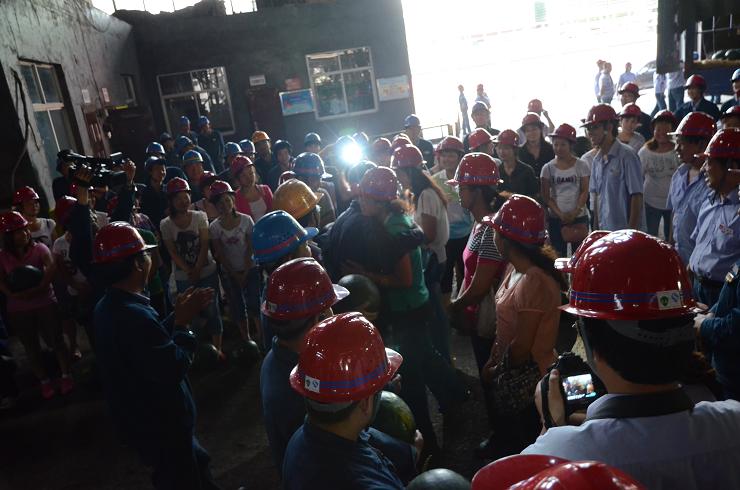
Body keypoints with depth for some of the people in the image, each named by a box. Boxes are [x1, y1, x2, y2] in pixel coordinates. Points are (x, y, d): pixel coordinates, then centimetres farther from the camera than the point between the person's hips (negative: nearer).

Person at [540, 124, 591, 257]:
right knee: (558, 255, 6)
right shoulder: (548, 168, 1)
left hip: (579, 217, -1)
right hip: (555, 218, 1)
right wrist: (560, 214, -12)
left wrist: (575, 212, -14)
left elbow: (584, 191, -2)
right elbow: (546, 196, -1)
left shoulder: (581, 165, 0)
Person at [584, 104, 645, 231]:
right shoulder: (597, 160, 8)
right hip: (604, 230, 7)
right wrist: (596, 227, 12)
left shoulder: (627, 156, -13)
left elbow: (636, 197, -13)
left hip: (624, 230, -7)